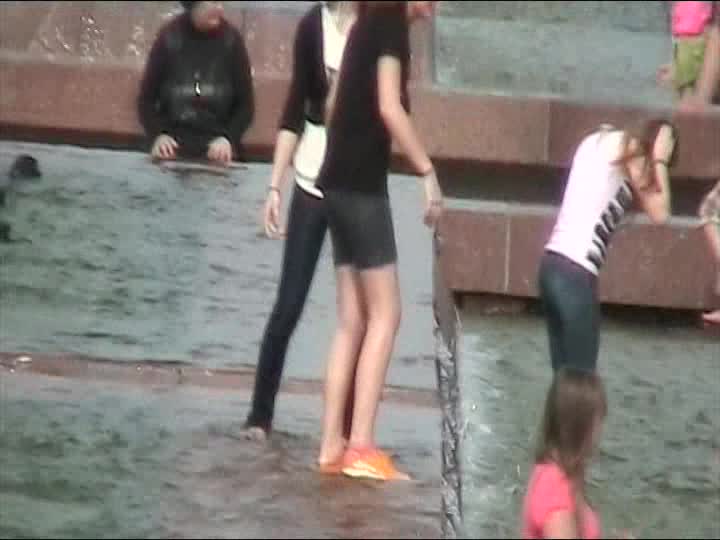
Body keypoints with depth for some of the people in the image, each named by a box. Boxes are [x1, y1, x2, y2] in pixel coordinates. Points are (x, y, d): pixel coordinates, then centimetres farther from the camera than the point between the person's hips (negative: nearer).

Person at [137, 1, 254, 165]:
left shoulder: (231, 40, -4)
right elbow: (147, 98, 3)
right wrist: (158, 134, -14)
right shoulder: (169, 37, -3)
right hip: (172, 150, 0)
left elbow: (245, 103, 2)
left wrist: (229, 138, -14)